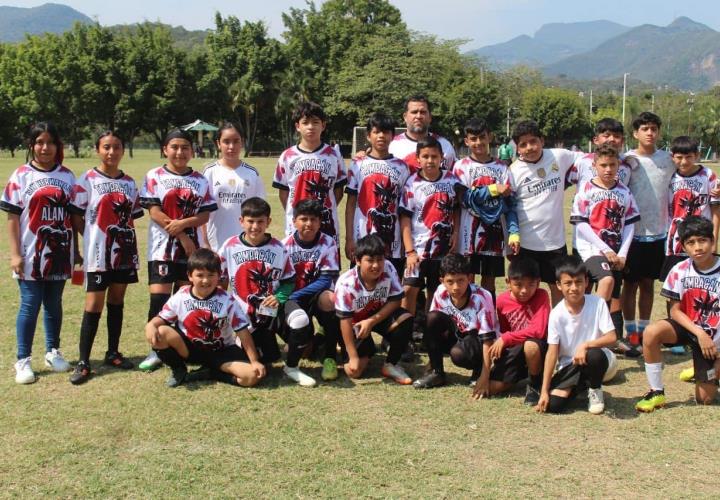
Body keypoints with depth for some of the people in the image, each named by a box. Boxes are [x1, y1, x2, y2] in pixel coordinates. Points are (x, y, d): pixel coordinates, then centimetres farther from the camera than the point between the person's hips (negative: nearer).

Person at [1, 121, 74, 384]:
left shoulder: (67, 176, 7)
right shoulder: (21, 175, -2)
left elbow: (74, 214, 10)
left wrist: (77, 251, 7)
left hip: (59, 252, 3)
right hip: (31, 254, -3)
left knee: (54, 303, 12)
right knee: (30, 305, 0)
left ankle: (53, 352, 26)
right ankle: (23, 360, 8)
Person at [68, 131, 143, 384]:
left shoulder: (129, 182, 8)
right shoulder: (87, 180, -5)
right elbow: (76, 218, -4)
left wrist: (127, 240, 2)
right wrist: (94, 239, -3)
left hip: (124, 251, 4)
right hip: (98, 253, -4)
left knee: (117, 301, 12)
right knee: (94, 305, -5)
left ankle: (113, 353, 23)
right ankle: (83, 362, -1)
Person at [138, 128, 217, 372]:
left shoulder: (199, 180, 8)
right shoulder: (154, 177, 0)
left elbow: (205, 215, 2)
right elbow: (154, 212, -7)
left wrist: (183, 223, -17)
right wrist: (182, 237, -12)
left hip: (192, 249, 2)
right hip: (162, 248, -2)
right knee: (159, 298, -6)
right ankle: (156, 350, 3)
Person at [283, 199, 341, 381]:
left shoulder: (328, 244, -9)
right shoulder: (285, 245, -3)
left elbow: (326, 280, -17)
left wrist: (294, 296, -26)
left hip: (318, 296, -2)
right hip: (294, 300, 3)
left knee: (329, 299, -36)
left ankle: (330, 357, -22)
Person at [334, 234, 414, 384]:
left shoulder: (388, 269, -24)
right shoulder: (346, 283, -29)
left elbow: (395, 301, -14)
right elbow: (345, 321, -24)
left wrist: (372, 321, -26)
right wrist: (353, 357, -23)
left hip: (380, 315, 3)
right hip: (355, 323, -2)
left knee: (406, 319, -28)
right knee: (354, 370, -16)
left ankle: (391, 365, -7)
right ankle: (367, 351, 21)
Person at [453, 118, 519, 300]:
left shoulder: (501, 168, 8)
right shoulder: (461, 166, 2)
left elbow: (510, 204, 3)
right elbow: (464, 198, -10)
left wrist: (514, 233, -8)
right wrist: (493, 190, -10)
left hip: (495, 232, 2)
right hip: (470, 233, -2)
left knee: (489, 281, 9)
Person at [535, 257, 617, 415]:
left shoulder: (598, 303, -13)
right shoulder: (556, 314, -12)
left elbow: (611, 338, -15)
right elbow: (552, 352, -11)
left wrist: (585, 345, -33)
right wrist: (544, 391, -14)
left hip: (594, 359, -1)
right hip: (568, 365, 1)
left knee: (595, 355, -39)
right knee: (552, 405, -20)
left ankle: (595, 390, -5)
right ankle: (576, 387, 16)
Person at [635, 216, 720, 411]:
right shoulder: (680, 270, -12)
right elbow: (675, 311, -8)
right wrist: (699, 333, -20)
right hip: (687, 326, 1)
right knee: (651, 332, -33)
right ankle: (656, 392, -16)